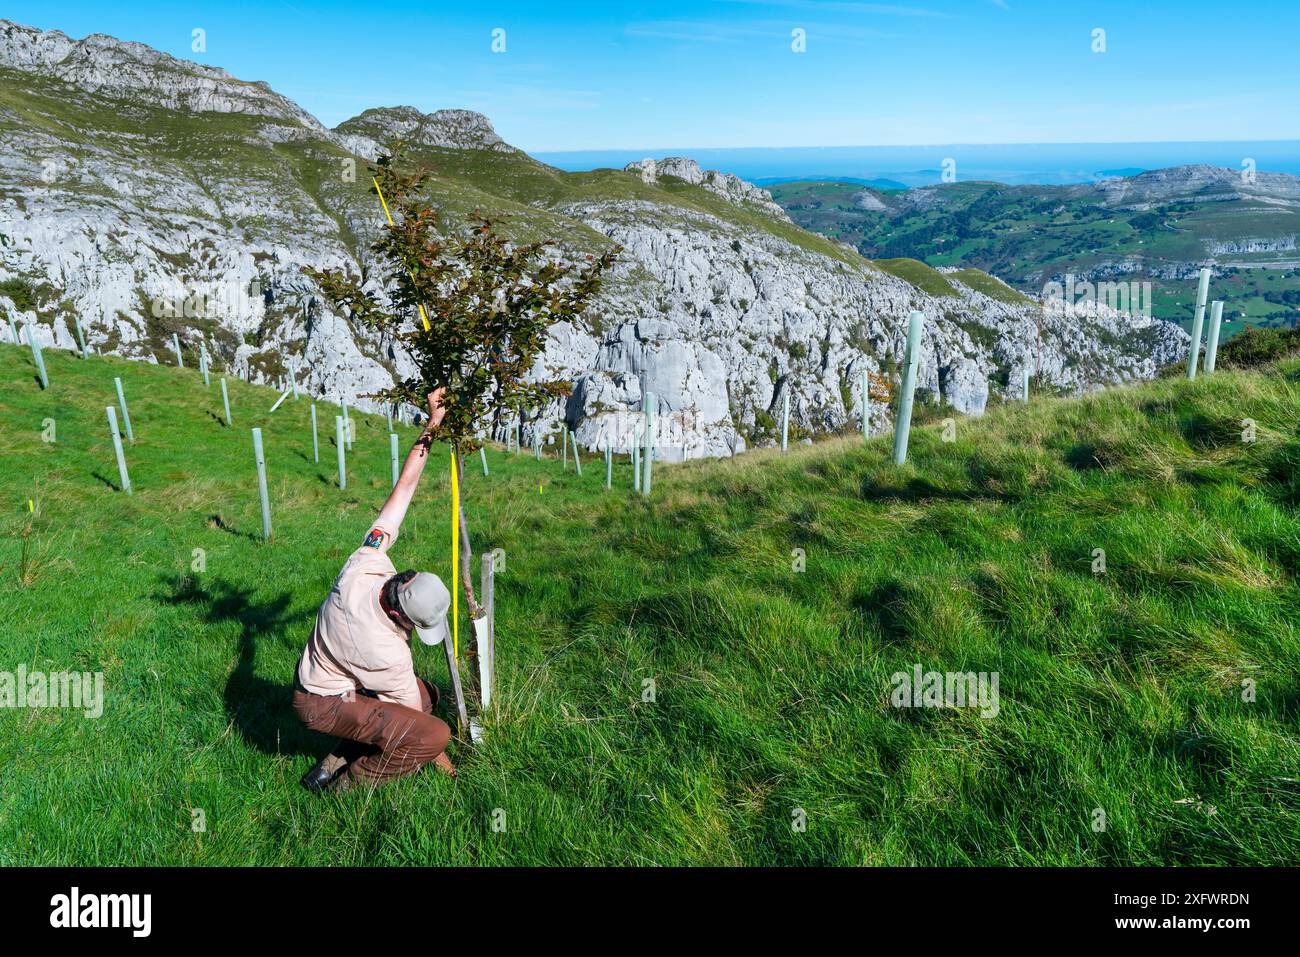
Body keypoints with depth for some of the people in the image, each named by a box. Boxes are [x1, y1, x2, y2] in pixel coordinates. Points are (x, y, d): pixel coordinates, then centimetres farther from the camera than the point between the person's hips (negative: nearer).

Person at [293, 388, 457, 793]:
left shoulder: (366, 562, -24)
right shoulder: (386, 652, -38)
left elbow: (403, 488, -17)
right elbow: (412, 711, -19)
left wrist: (430, 427, -20)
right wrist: (434, 751, -1)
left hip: (318, 670, 8)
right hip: (324, 703, -8)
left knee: (430, 693, 18)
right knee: (433, 734, -22)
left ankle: (334, 763, 14)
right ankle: (350, 783, 0)